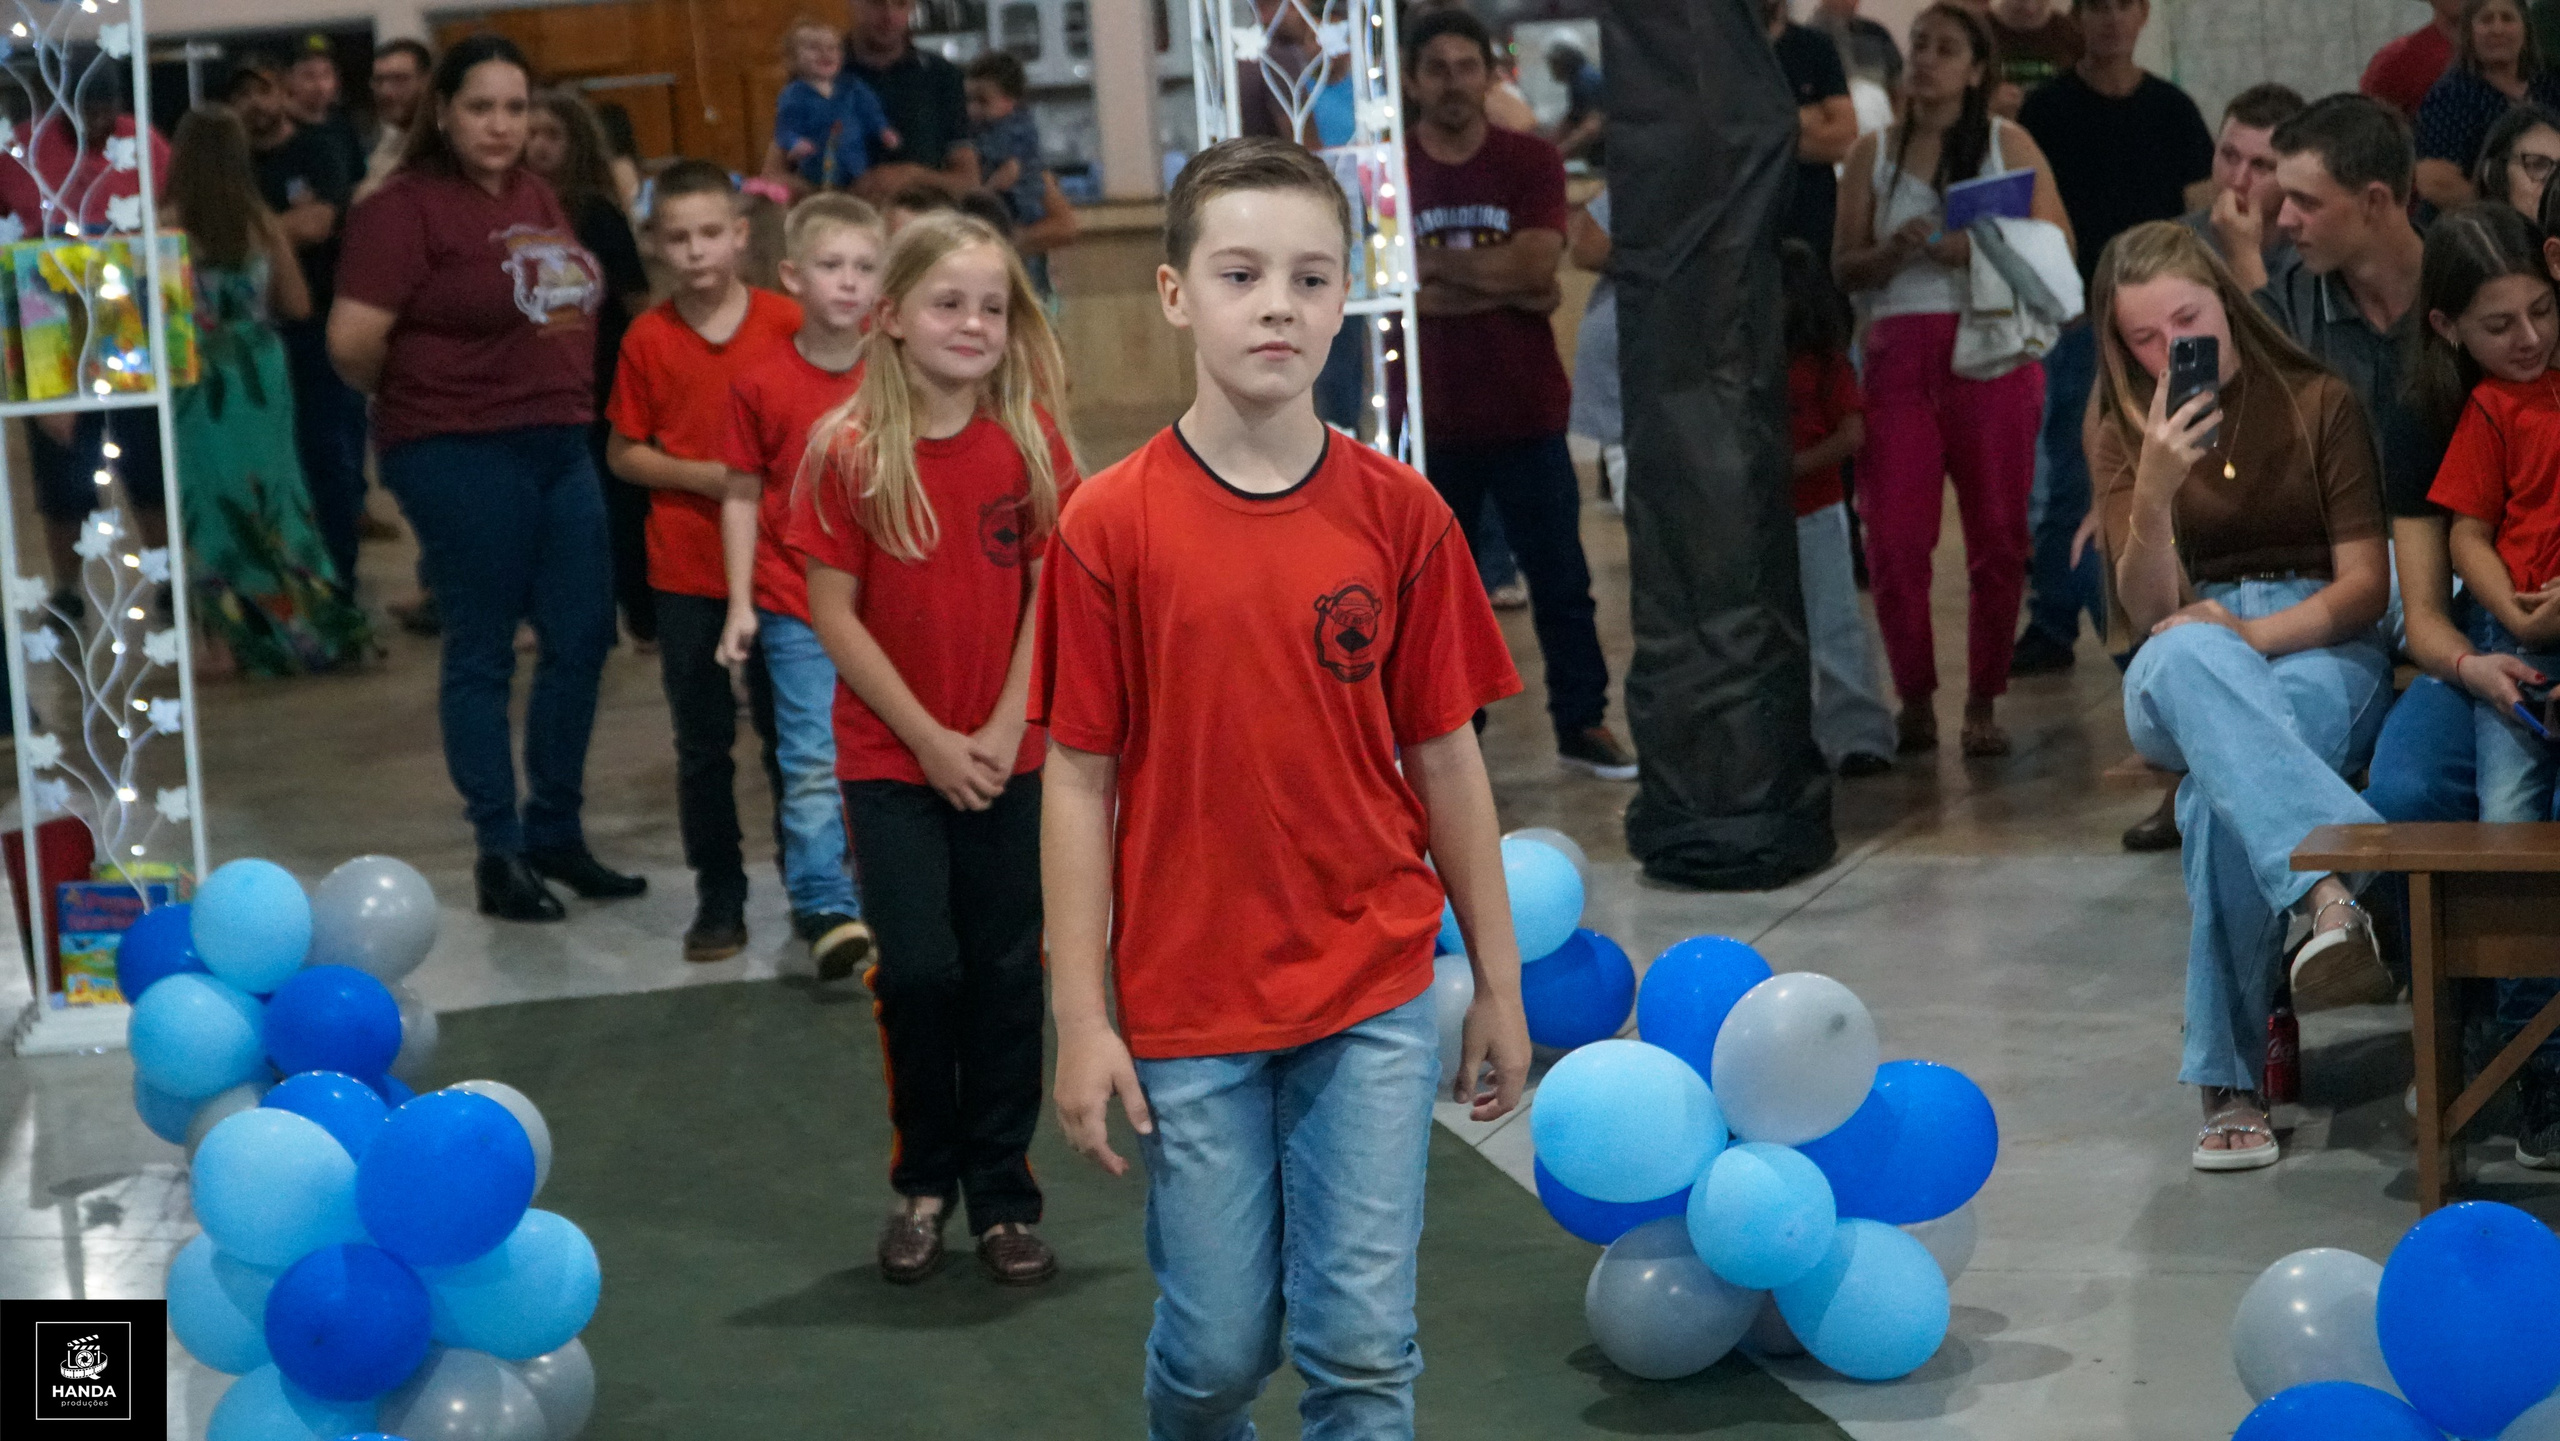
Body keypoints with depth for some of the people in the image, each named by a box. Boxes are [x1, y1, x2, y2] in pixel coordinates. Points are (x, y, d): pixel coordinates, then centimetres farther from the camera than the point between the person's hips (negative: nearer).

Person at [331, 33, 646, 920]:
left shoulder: (537, 199, 12)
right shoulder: (404, 209, -12)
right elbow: (353, 342, -18)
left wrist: (567, 399, 13)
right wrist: (417, 397, 0)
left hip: (559, 441, 7)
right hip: (459, 453, -7)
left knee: (582, 637, 9)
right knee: (482, 650, 1)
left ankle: (555, 832, 23)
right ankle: (500, 853, 11)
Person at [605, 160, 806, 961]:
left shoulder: (786, 324, -3)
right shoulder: (648, 340, -2)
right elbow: (623, 452, 3)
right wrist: (700, 476, -12)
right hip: (687, 571, 1)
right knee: (702, 743, 6)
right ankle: (719, 896, 16)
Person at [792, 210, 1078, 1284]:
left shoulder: (1030, 440, -2)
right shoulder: (849, 452, -9)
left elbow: (1050, 590, 0)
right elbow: (833, 612, -7)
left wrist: (1006, 726, -10)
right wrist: (930, 739, -10)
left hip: (1006, 755, 2)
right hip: (891, 758, -2)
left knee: (1005, 972, 5)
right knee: (918, 971, -3)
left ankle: (1004, 1194, 17)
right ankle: (923, 1183, 18)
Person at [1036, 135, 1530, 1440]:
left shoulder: (1399, 513, -1)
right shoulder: (1110, 525, -6)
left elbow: (1444, 756, 4)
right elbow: (1080, 779, -4)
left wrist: (1498, 982, 8)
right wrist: (1082, 1018, -5)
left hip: (1374, 998, 1)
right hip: (1187, 1004, -1)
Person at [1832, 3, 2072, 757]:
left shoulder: (2008, 144, 7)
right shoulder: (1874, 152, 11)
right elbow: (1843, 267, 8)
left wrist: (1978, 251, -14)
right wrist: (1893, 251, -13)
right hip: (1898, 353, 1)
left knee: (1997, 537, 0)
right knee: (1894, 540, -6)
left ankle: (1983, 704, 10)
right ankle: (1914, 701, 9)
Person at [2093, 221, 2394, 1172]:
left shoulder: (2318, 404, 5)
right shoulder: (2122, 431, 9)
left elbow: (2366, 584, 1)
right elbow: (2152, 613, -1)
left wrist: (2256, 634, -16)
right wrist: (2155, 489, -18)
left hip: (2324, 655, -1)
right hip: (2182, 685, 1)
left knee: (2222, 788, -38)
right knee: (2184, 658, -41)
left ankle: (2230, 1081, -40)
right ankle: (2325, 881, -62)